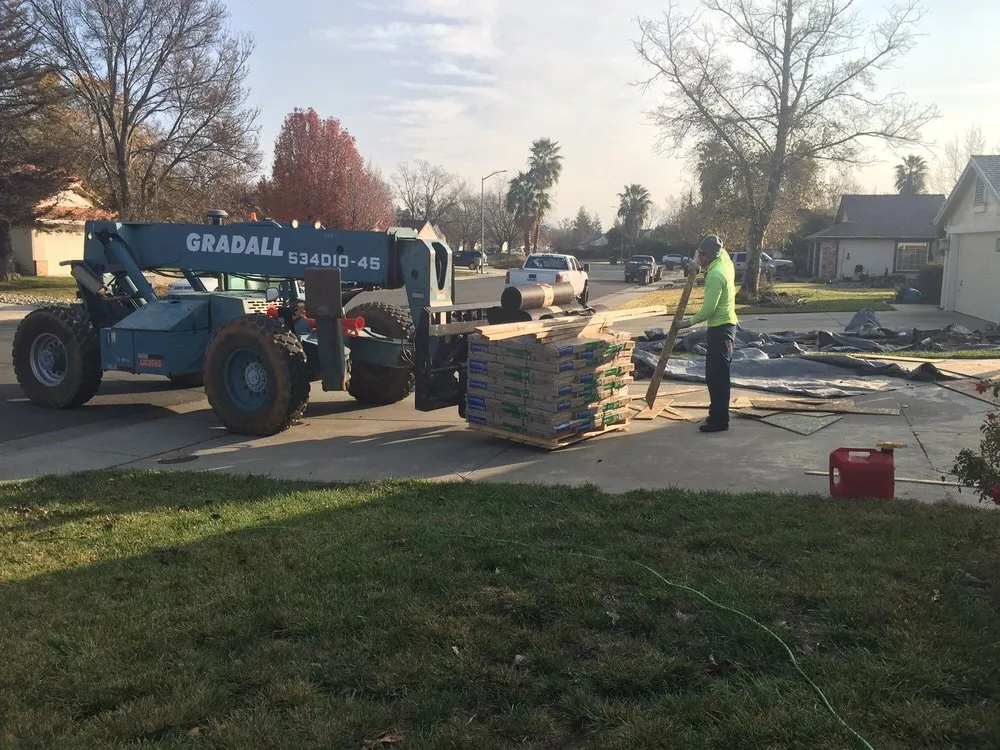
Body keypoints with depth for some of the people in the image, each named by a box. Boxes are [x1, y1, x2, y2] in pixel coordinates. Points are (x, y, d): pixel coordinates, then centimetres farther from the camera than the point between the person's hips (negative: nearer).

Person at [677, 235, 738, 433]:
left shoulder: (715, 274, -20)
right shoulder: (725, 263, 8)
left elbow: (709, 309, -22)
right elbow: (721, 251, 35)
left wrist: (691, 321, -9)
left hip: (720, 328, -10)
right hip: (726, 325, 10)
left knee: (717, 375, -8)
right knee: (716, 373, 17)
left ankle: (719, 420, -5)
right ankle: (718, 413, 26)